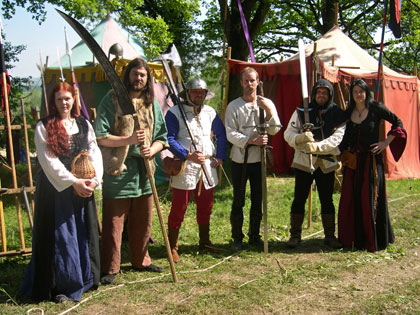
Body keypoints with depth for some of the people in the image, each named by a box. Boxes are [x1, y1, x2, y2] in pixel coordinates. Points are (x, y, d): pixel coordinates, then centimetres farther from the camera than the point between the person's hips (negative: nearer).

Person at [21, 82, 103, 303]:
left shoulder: (84, 125, 10)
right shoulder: (44, 127, -3)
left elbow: (94, 153, 4)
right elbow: (48, 161, -11)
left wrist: (94, 179, -12)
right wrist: (72, 182, -17)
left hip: (83, 188, 4)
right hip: (55, 189, -4)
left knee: (84, 234, 11)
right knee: (59, 236, 0)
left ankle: (84, 279, 25)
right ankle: (61, 286, 9)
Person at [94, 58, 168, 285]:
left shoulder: (152, 104, 12)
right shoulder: (112, 100, -3)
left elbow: (161, 137, 15)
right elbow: (100, 137, -10)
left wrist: (152, 149, -6)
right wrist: (129, 140, -21)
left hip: (144, 171, 5)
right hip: (117, 171, -5)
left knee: (143, 222, 14)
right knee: (113, 223, 0)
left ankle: (141, 260, 31)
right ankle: (109, 268, 11)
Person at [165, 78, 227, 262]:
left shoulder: (210, 113, 12)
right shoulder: (174, 113, -5)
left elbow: (221, 135, 21)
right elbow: (169, 139, -12)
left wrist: (219, 156, 9)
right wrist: (188, 156, -20)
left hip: (207, 168, 5)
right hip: (184, 169, -5)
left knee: (205, 207, 14)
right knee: (179, 209, -2)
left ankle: (204, 242, 30)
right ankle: (172, 246, 10)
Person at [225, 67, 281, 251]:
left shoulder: (267, 103, 7)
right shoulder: (233, 106, 0)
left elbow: (274, 130, -1)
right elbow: (231, 134, -8)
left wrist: (269, 111, -15)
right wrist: (251, 141, -19)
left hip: (259, 159, 2)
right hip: (240, 159, -2)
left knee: (257, 200, 10)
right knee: (238, 201, 2)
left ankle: (254, 236, 23)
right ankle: (237, 238, 12)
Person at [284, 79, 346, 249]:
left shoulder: (338, 115, 2)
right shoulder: (301, 112, 4)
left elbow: (337, 138, -9)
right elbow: (288, 133, 0)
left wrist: (317, 146, -22)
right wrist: (300, 138, -22)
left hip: (327, 163, 0)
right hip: (303, 162, 0)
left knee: (327, 200, 8)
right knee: (299, 199, 3)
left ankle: (330, 235, 19)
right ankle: (295, 235, 14)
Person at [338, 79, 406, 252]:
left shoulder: (376, 108, -4)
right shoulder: (349, 112, 9)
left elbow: (397, 122, -1)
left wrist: (386, 142, -7)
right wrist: (343, 153, 9)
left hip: (371, 159, -4)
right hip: (352, 160, 5)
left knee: (370, 199, -3)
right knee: (350, 198, 4)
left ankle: (373, 240, 7)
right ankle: (353, 238, 16)